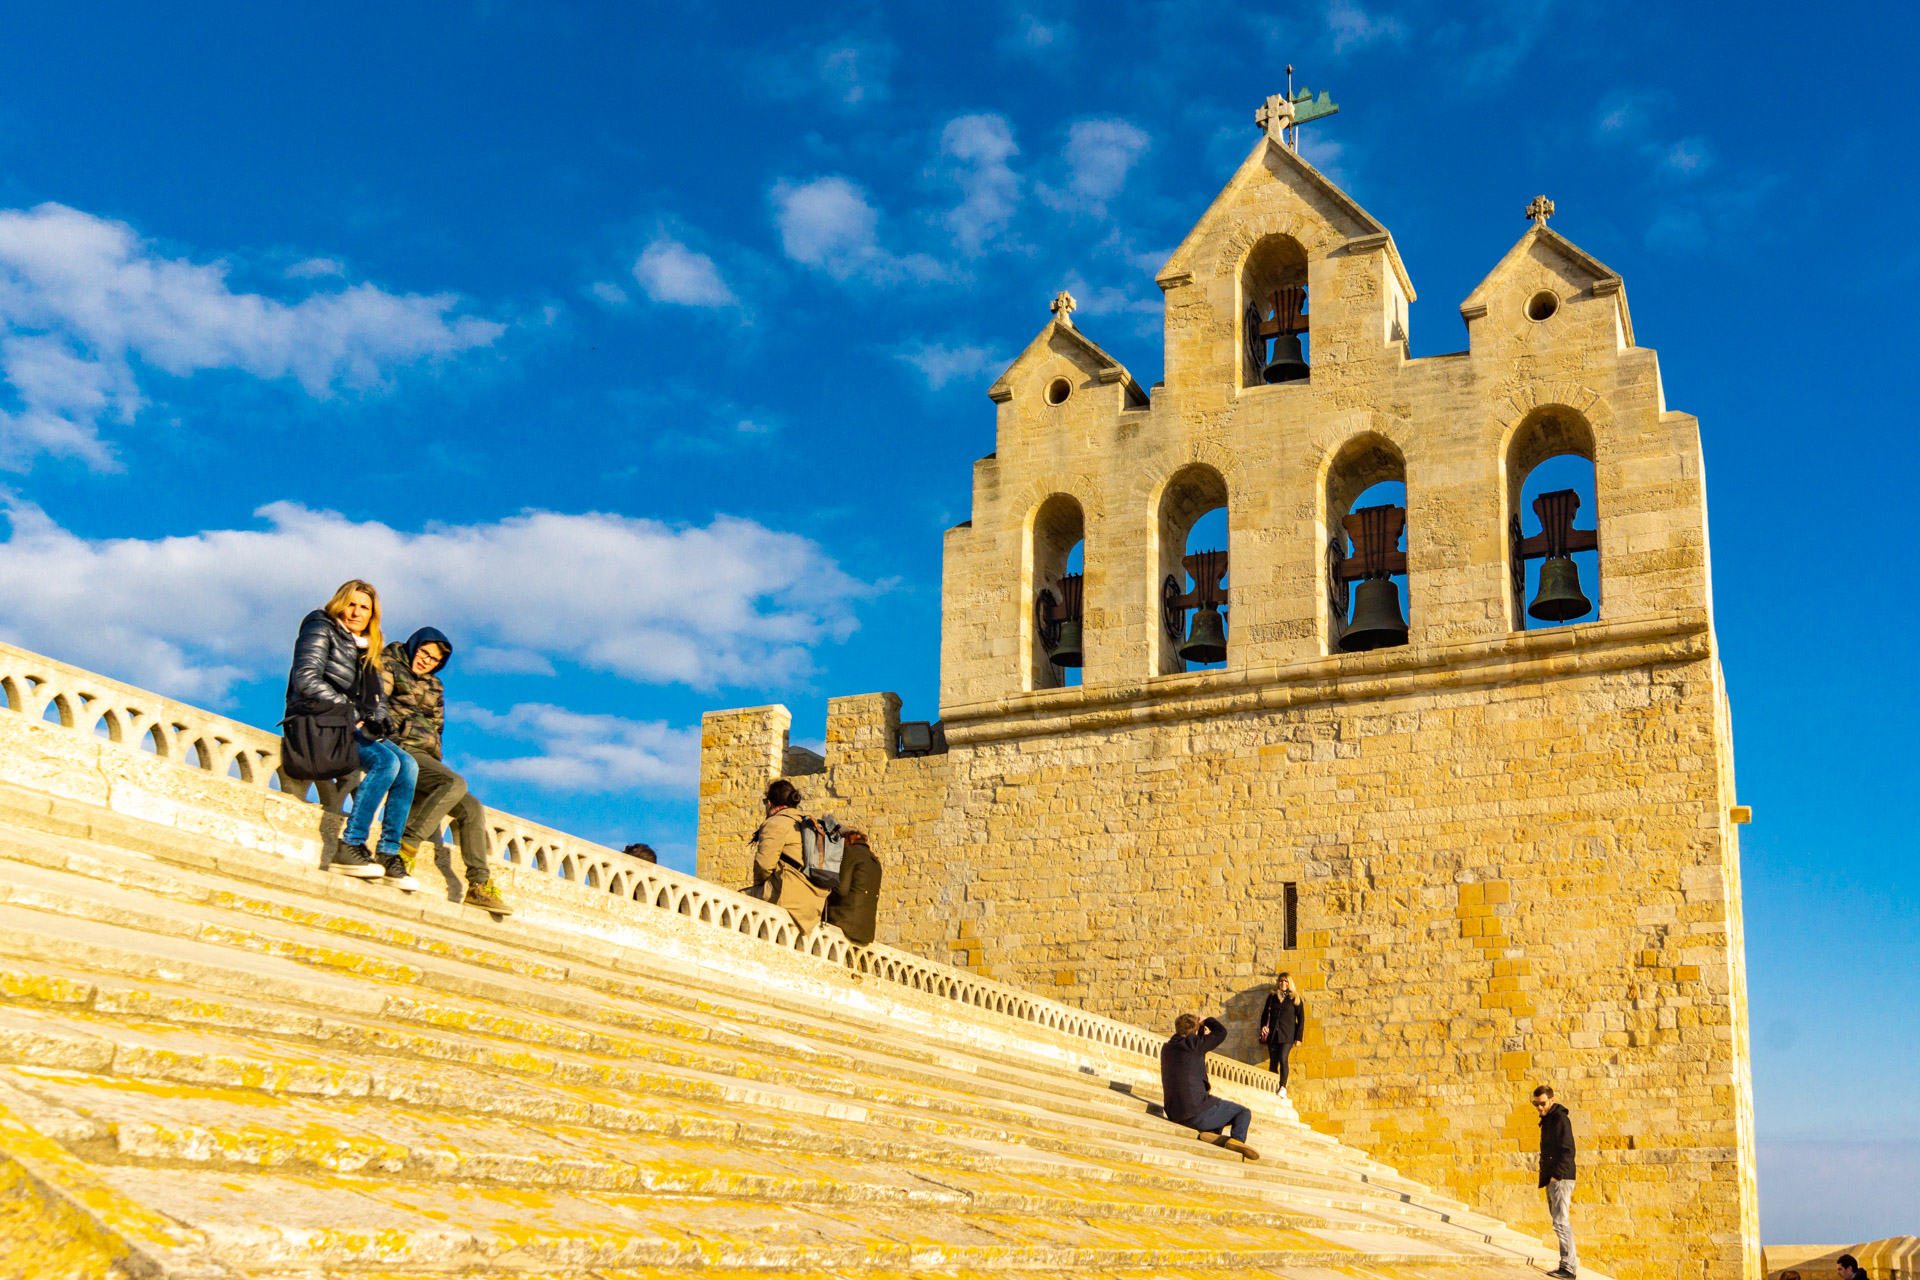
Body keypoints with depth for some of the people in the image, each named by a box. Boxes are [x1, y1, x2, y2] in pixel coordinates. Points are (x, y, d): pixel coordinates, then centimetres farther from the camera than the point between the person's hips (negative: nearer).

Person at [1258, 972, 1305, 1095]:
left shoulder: (1295, 998, 8)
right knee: (1273, 1062, -2)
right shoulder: (1272, 997, 16)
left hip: (1287, 1035, -3)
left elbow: (1301, 1018, 7)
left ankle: (1283, 1087, -10)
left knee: (1283, 1059, -18)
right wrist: (1263, 1026, 3)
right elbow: (1265, 1014, 21)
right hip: (1272, 1034, 3)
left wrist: (1298, 1037, 0)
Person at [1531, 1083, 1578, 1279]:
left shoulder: (1560, 1118, -11)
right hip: (1551, 1180, 10)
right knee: (1559, 1221, 11)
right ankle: (1570, 1259, 16)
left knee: (1561, 1222, -11)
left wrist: (1557, 1175, -23)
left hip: (1561, 1179, -10)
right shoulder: (1547, 1120, 19)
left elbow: (1567, 1150, -17)